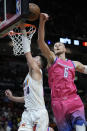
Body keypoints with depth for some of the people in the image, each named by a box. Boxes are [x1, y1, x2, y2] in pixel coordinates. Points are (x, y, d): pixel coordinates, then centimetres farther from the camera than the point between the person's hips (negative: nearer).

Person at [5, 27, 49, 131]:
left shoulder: (36, 71, -1)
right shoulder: (28, 76, 23)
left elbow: (27, 53, -7)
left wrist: (24, 33, -2)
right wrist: (12, 98, 19)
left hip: (39, 113, -7)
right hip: (28, 113, 8)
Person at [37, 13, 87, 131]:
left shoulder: (74, 64, 22)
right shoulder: (52, 58, 13)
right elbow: (41, 42, 0)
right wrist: (42, 22, -12)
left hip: (74, 100, 2)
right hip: (58, 102, -2)